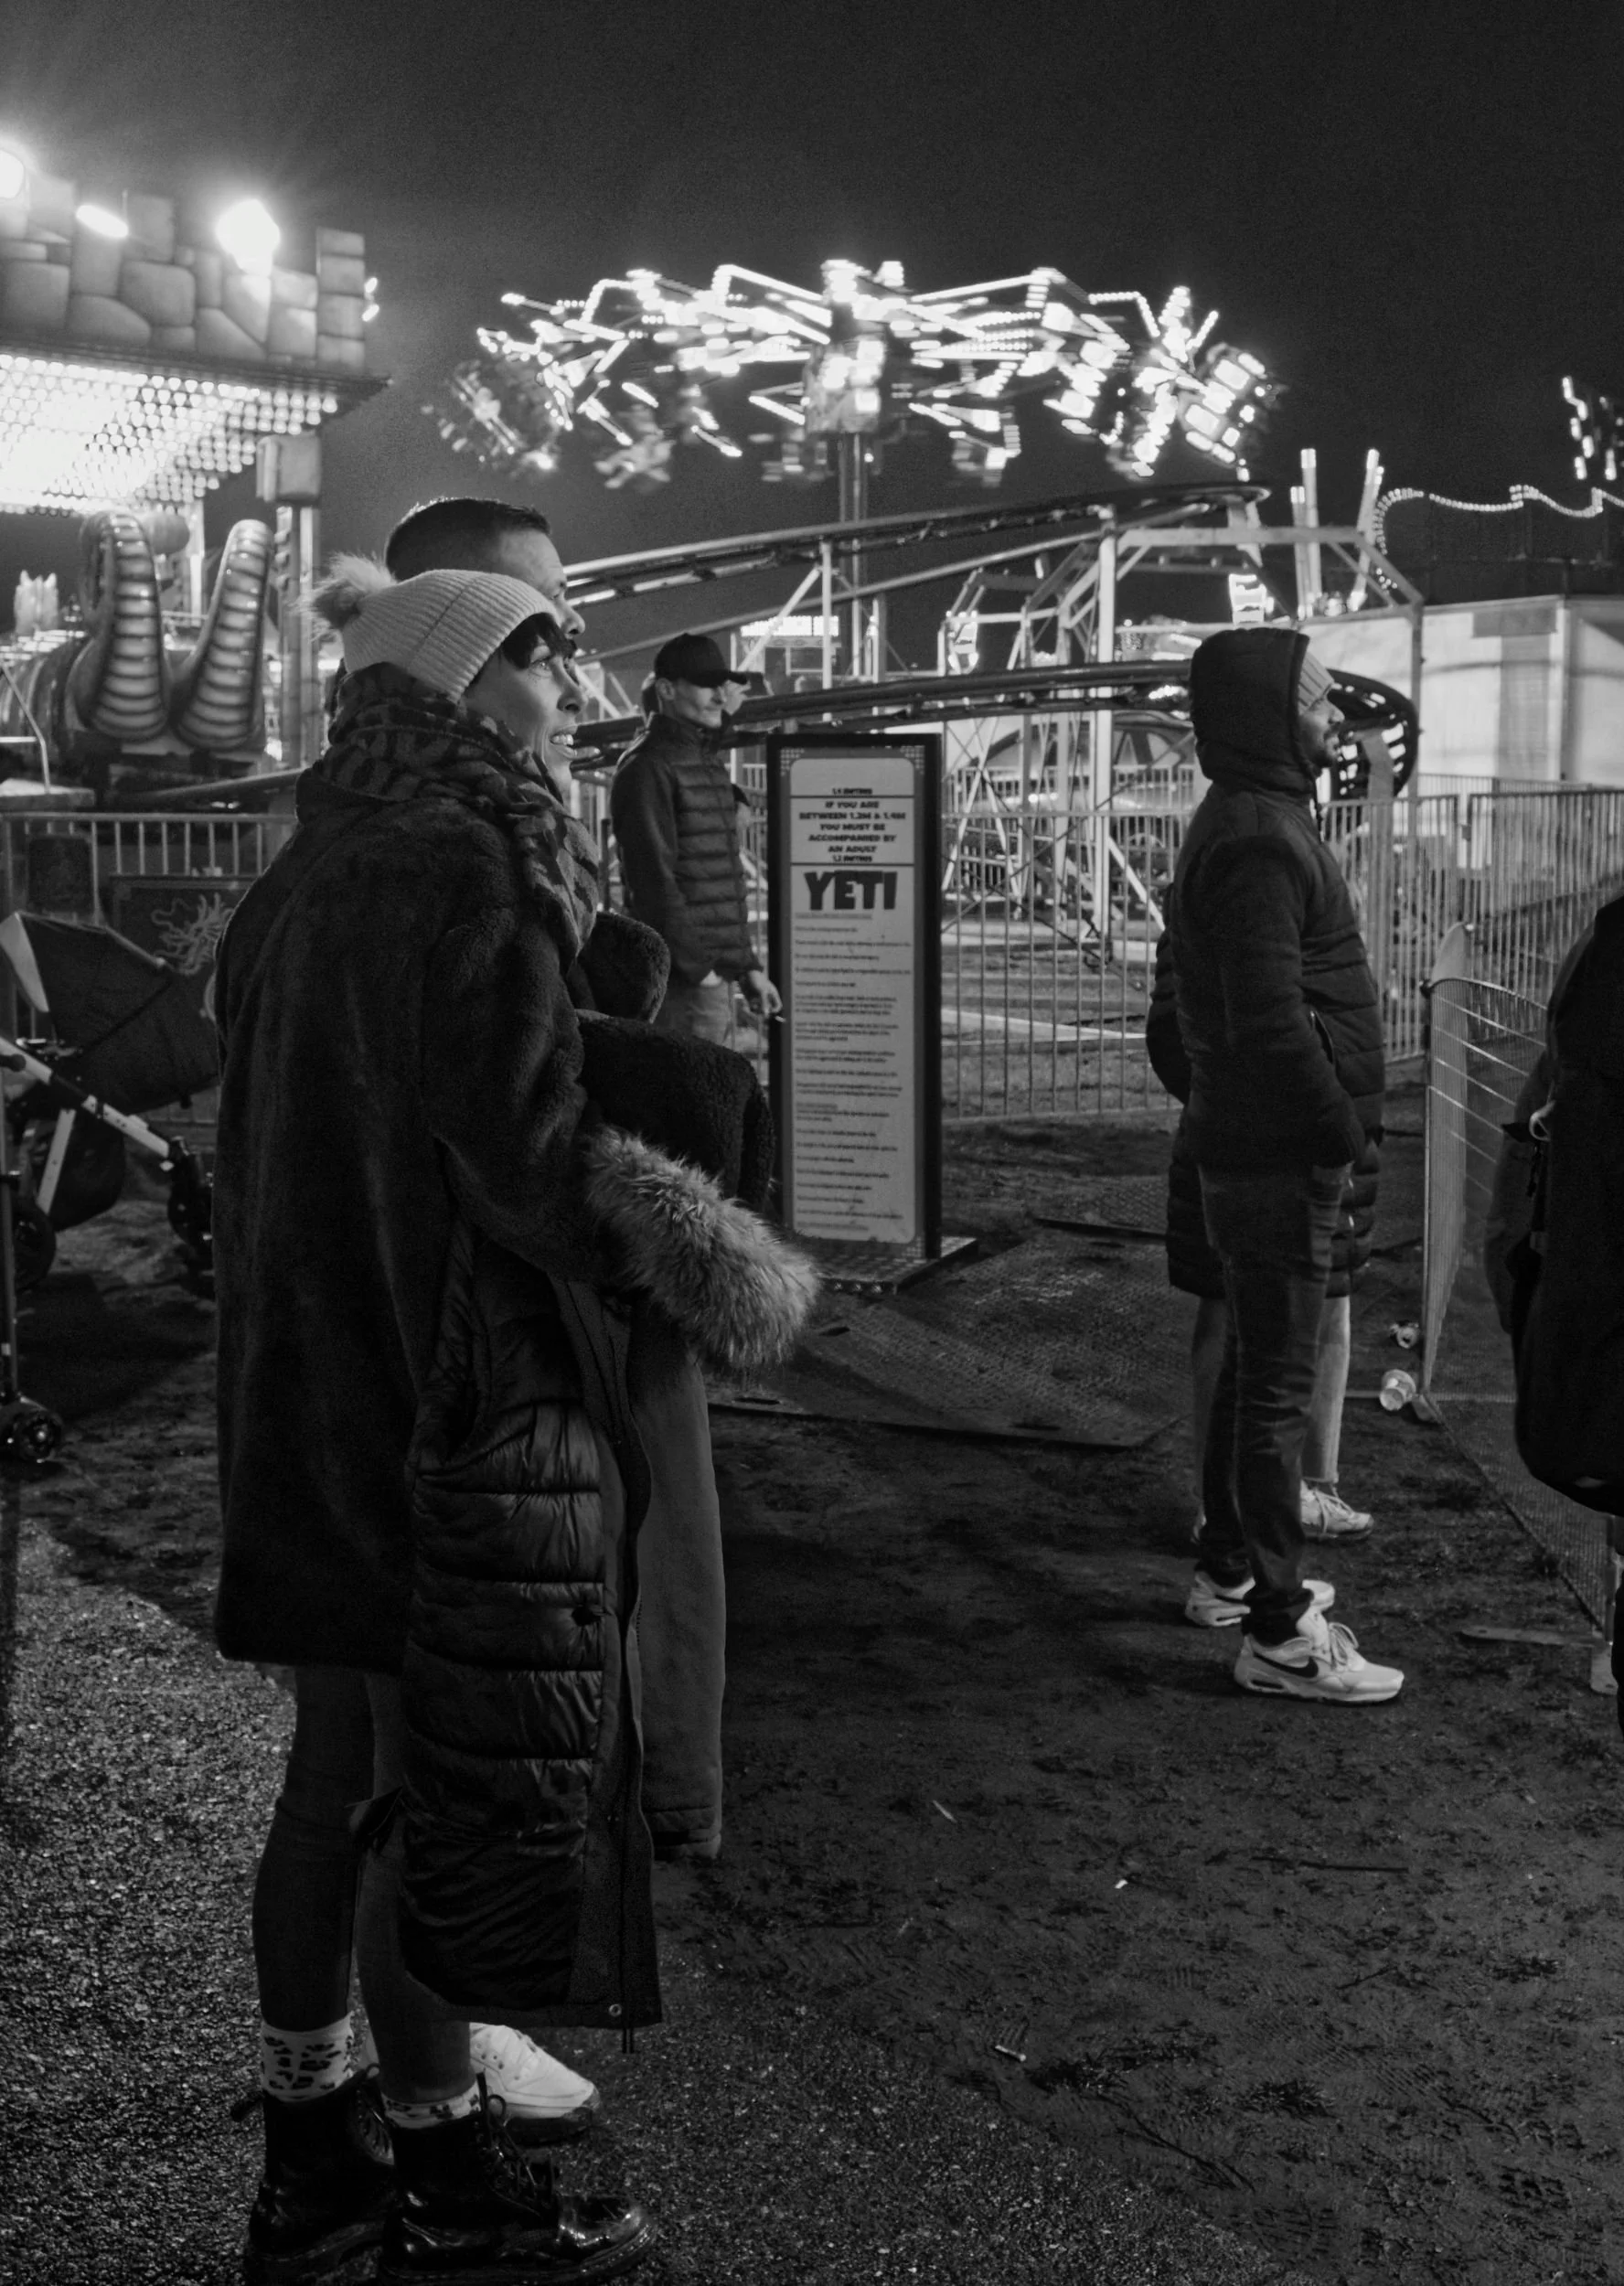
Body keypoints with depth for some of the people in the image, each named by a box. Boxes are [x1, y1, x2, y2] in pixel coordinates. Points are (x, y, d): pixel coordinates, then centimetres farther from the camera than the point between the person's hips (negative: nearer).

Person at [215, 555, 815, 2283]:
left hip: (317, 1395, 9)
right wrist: (738, 1287, -9)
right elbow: (534, 1140, -22)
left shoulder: (311, 876, 11)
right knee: (450, 1795, 4)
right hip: (461, 1407, -9)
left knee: (337, 1783, 17)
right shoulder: (460, 873, -16)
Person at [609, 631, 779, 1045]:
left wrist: (748, 965, 19)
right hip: (685, 979, -9)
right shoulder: (648, 767, -10)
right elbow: (654, 880, -17)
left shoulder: (709, 766, 20)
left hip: (716, 971, 9)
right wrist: (696, 967, -17)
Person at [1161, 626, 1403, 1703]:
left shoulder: (1252, 820, 14)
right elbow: (1273, 1020, -26)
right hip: (1284, 1156, -10)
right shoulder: (1260, 840, -19)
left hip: (1257, 1142, 11)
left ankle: (1235, 1561, 35)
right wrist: (1343, 1127, -16)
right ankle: (1279, 1633, 4)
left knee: (1259, 1362, 21)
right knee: (1280, 1382, -4)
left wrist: (1340, 1121, 15)